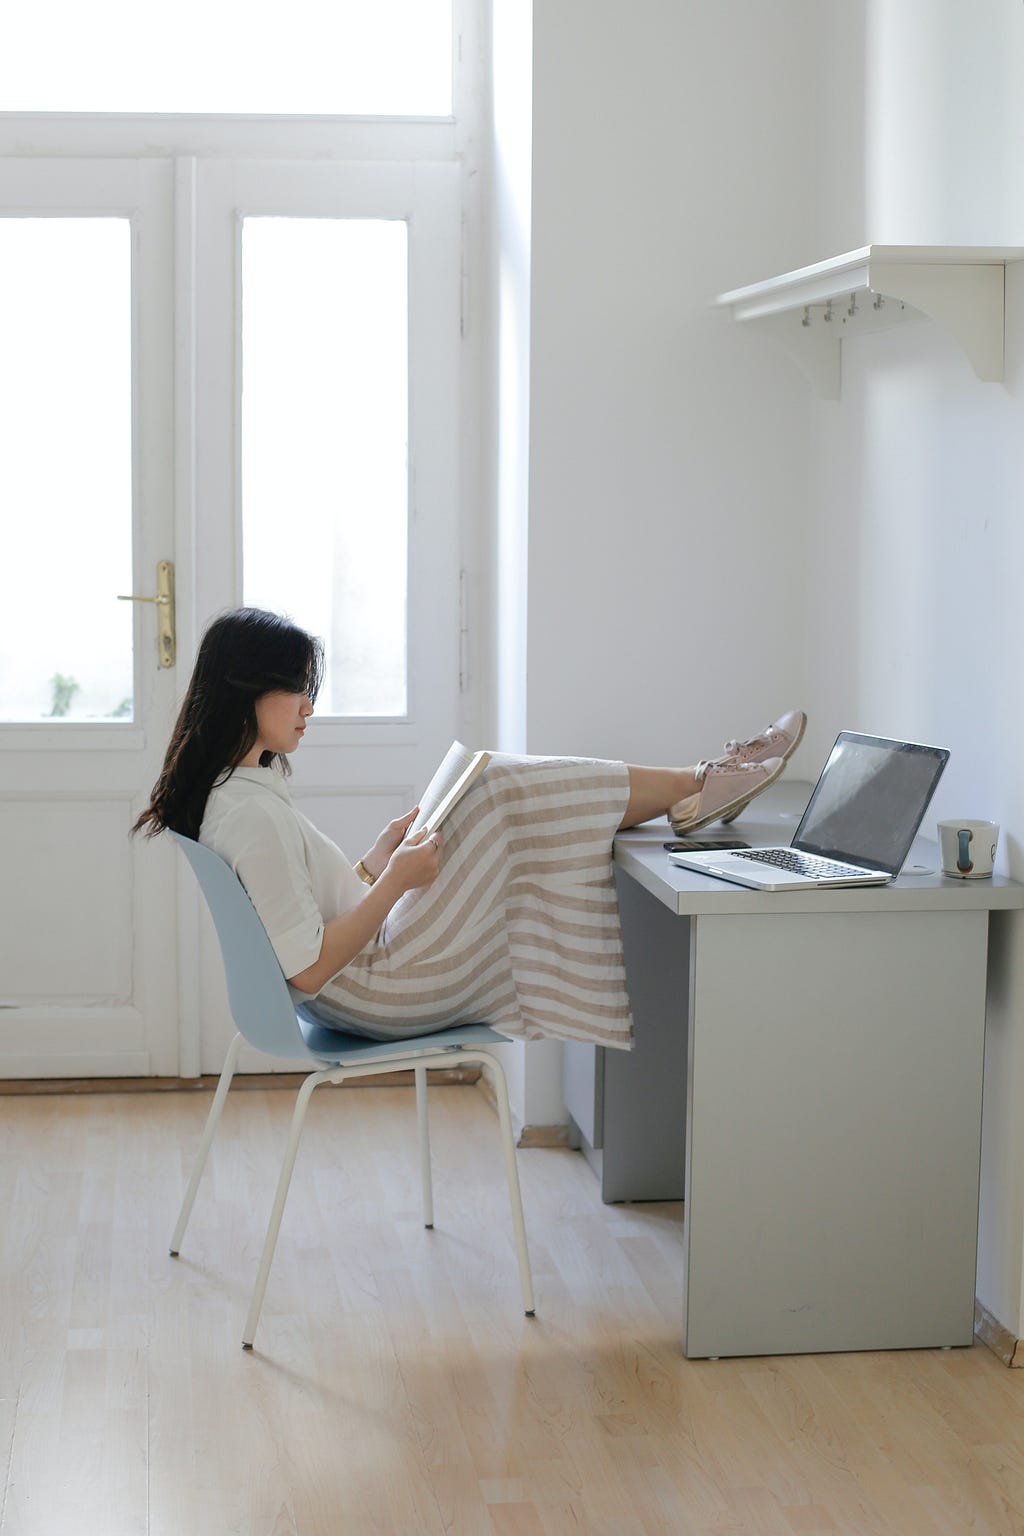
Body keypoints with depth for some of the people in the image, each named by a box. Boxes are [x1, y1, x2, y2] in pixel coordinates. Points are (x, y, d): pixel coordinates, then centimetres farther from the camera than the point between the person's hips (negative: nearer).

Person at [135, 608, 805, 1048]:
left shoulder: (229, 793, 6)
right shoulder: (252, 814, -25)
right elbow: (308, 969, -26)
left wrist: (382, 854, 5)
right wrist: (396, 880, -20)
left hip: (365, 992, 10)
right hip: (380, 993, -10)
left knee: (495, 795, 11)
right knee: (502, 793, -7)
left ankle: (691, 790, 18)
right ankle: (697, 787, 10)